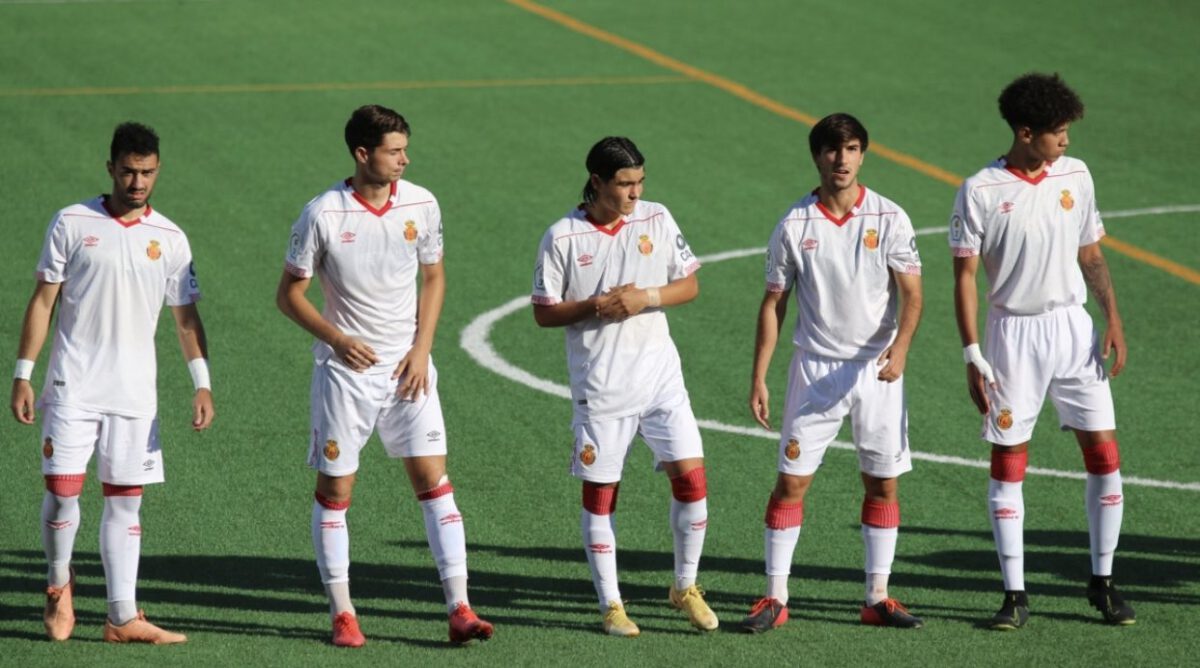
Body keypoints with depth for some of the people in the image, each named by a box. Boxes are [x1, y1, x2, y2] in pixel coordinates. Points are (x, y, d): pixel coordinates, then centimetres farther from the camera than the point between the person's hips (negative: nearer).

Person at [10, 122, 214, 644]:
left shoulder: (169, 238, 5)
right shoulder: (71, 223, -1)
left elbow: (186, 316, 10)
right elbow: (42, 301, 2)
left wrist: (202, 385, 1)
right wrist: (23, 375, -2)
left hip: (135, 394, 2)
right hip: (72, 386, -2)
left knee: (125, 502, 3)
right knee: (62, 489, -8)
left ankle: (123, 619, 6)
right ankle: (59, 584, 18)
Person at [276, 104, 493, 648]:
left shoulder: (421, 205, -2)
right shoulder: (323, 214, -11)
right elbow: (289, 293, -3)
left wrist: (422, 348, 0)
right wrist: (336, 338, -17)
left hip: (407, 368, 2)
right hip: (345, 368, -2)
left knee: (433, 479, -5)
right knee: (334, 489, 4)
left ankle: (459, 610, -5)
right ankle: (342, 614, 14)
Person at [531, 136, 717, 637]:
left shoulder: (656, 219, 2)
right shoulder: (563, 237, -6)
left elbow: (689, 285, 6)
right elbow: (544, 312, -1)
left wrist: (647, 298, -12)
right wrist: (596, 307, -17)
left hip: (660, 373, 2)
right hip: (599, 384, -2)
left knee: (691, 476, -5)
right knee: (599, 493, 3)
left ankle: (685, 587, 14)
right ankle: (610, 604, 16)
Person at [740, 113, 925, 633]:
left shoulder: (889, 218, -3)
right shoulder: (794, 226, -3)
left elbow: (912, 294, -5)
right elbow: (774, 304, 3)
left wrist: (899, 348, -23)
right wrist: (758, 378, -1)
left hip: (877, 370, 1)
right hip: (815, 370, -1)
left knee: (884, 485, 4)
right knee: (791, 482, -3)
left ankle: (877, 598, 14)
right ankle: (775, 598, 4)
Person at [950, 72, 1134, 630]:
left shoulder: (1075, 176, 4)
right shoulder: (980, 192, -9)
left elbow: (1091, 254, 13)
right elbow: (965, 276, -6)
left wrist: (1113, 320, 3)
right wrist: (973, 357, -11)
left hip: (1073, 327, 3)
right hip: (1013, 332, -3)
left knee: (1105, 457, 0)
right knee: (1007, 464, 0)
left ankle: (1102, 583, 14)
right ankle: (1015, 594, 8)